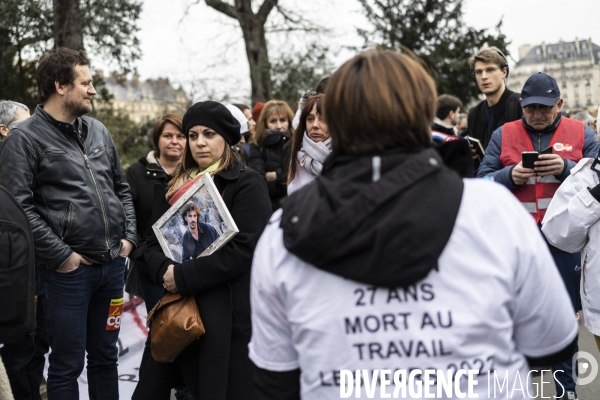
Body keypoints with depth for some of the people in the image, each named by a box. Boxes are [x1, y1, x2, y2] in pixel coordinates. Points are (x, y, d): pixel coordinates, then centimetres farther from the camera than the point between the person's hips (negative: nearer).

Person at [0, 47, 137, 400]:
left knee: (105, 356, 17)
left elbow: (122, 188, 20)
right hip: (68, 269, -6)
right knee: (67, 364, 4)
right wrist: (60, 255, -16)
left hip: (113, 265, 6)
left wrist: (129, 236, 8)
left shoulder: (98, 131, 13)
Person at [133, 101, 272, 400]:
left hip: (227, 314, -6)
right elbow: (153, 242, 11)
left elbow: (244, 248, -16)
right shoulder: (176, 188, 15)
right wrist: (166, 271, -12)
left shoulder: (247, 184, -5)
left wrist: (185, 276, -18)